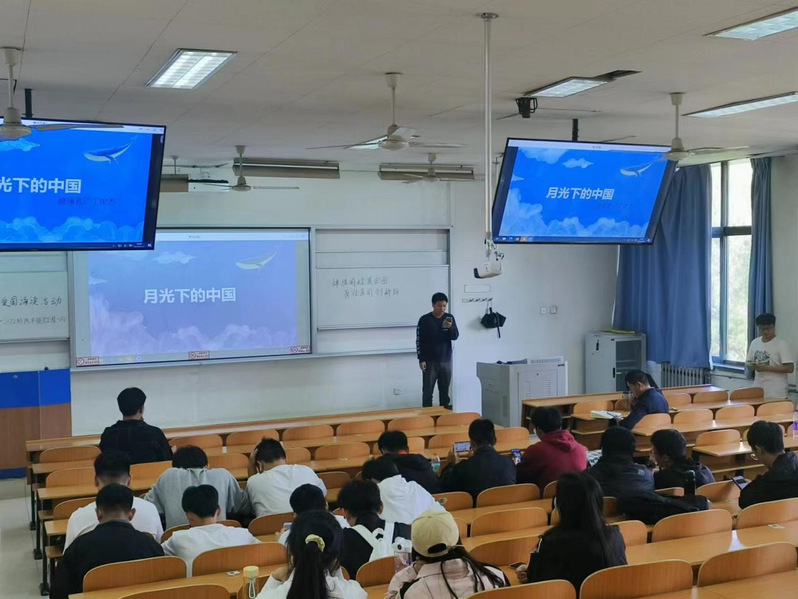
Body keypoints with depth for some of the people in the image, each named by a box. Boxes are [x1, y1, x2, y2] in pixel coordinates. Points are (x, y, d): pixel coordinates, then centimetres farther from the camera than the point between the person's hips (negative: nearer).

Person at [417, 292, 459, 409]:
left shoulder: (449, 318, 4)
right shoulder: (424, 319, -5)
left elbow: (455, 336, -1)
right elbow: (419, 341, -4)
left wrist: (450, 327, -22)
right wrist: (421, 359, -9)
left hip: (446, 361, 3)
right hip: (430, 361, -3)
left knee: (445, 390, 7)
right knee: (427, 391, -1)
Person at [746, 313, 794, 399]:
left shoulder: (782, 344, -7)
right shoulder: (754, 343, 10)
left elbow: (790, 368, -12)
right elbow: (748, 363, 16)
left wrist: (767, 368, -18)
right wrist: (752, 365, -8)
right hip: (758, 391, 5)